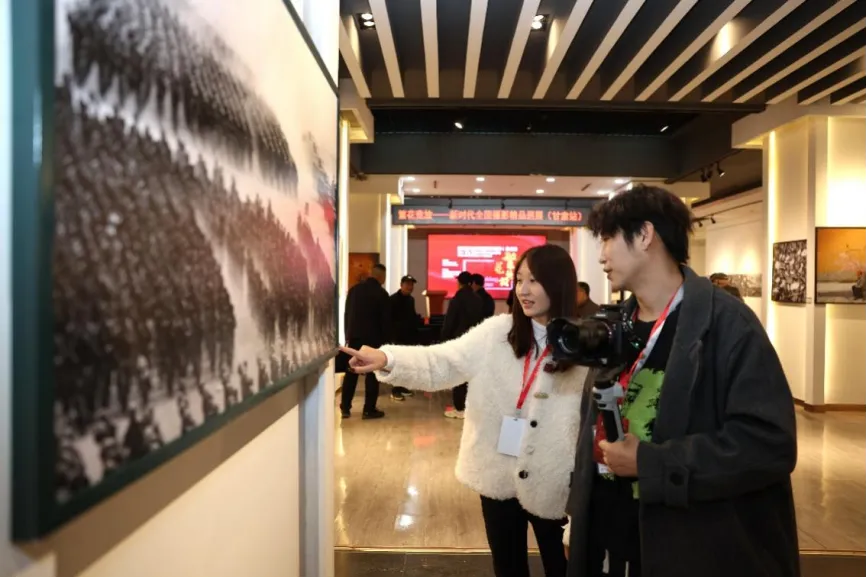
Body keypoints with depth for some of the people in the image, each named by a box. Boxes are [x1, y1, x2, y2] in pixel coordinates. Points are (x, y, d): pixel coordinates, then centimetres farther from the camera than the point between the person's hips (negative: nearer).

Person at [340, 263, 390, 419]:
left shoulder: (354, 289, 6)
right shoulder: (382, 293, -9)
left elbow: (346, 314, 10)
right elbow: (386, 319, -7)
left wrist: (348, 334, 16)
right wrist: (385, 339, 3)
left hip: (354, 335, 5)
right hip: (373, 337, -5)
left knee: (351, 372, 11)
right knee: (372, 373, 2)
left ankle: (345, 408, 11)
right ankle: (369, 410, 3)